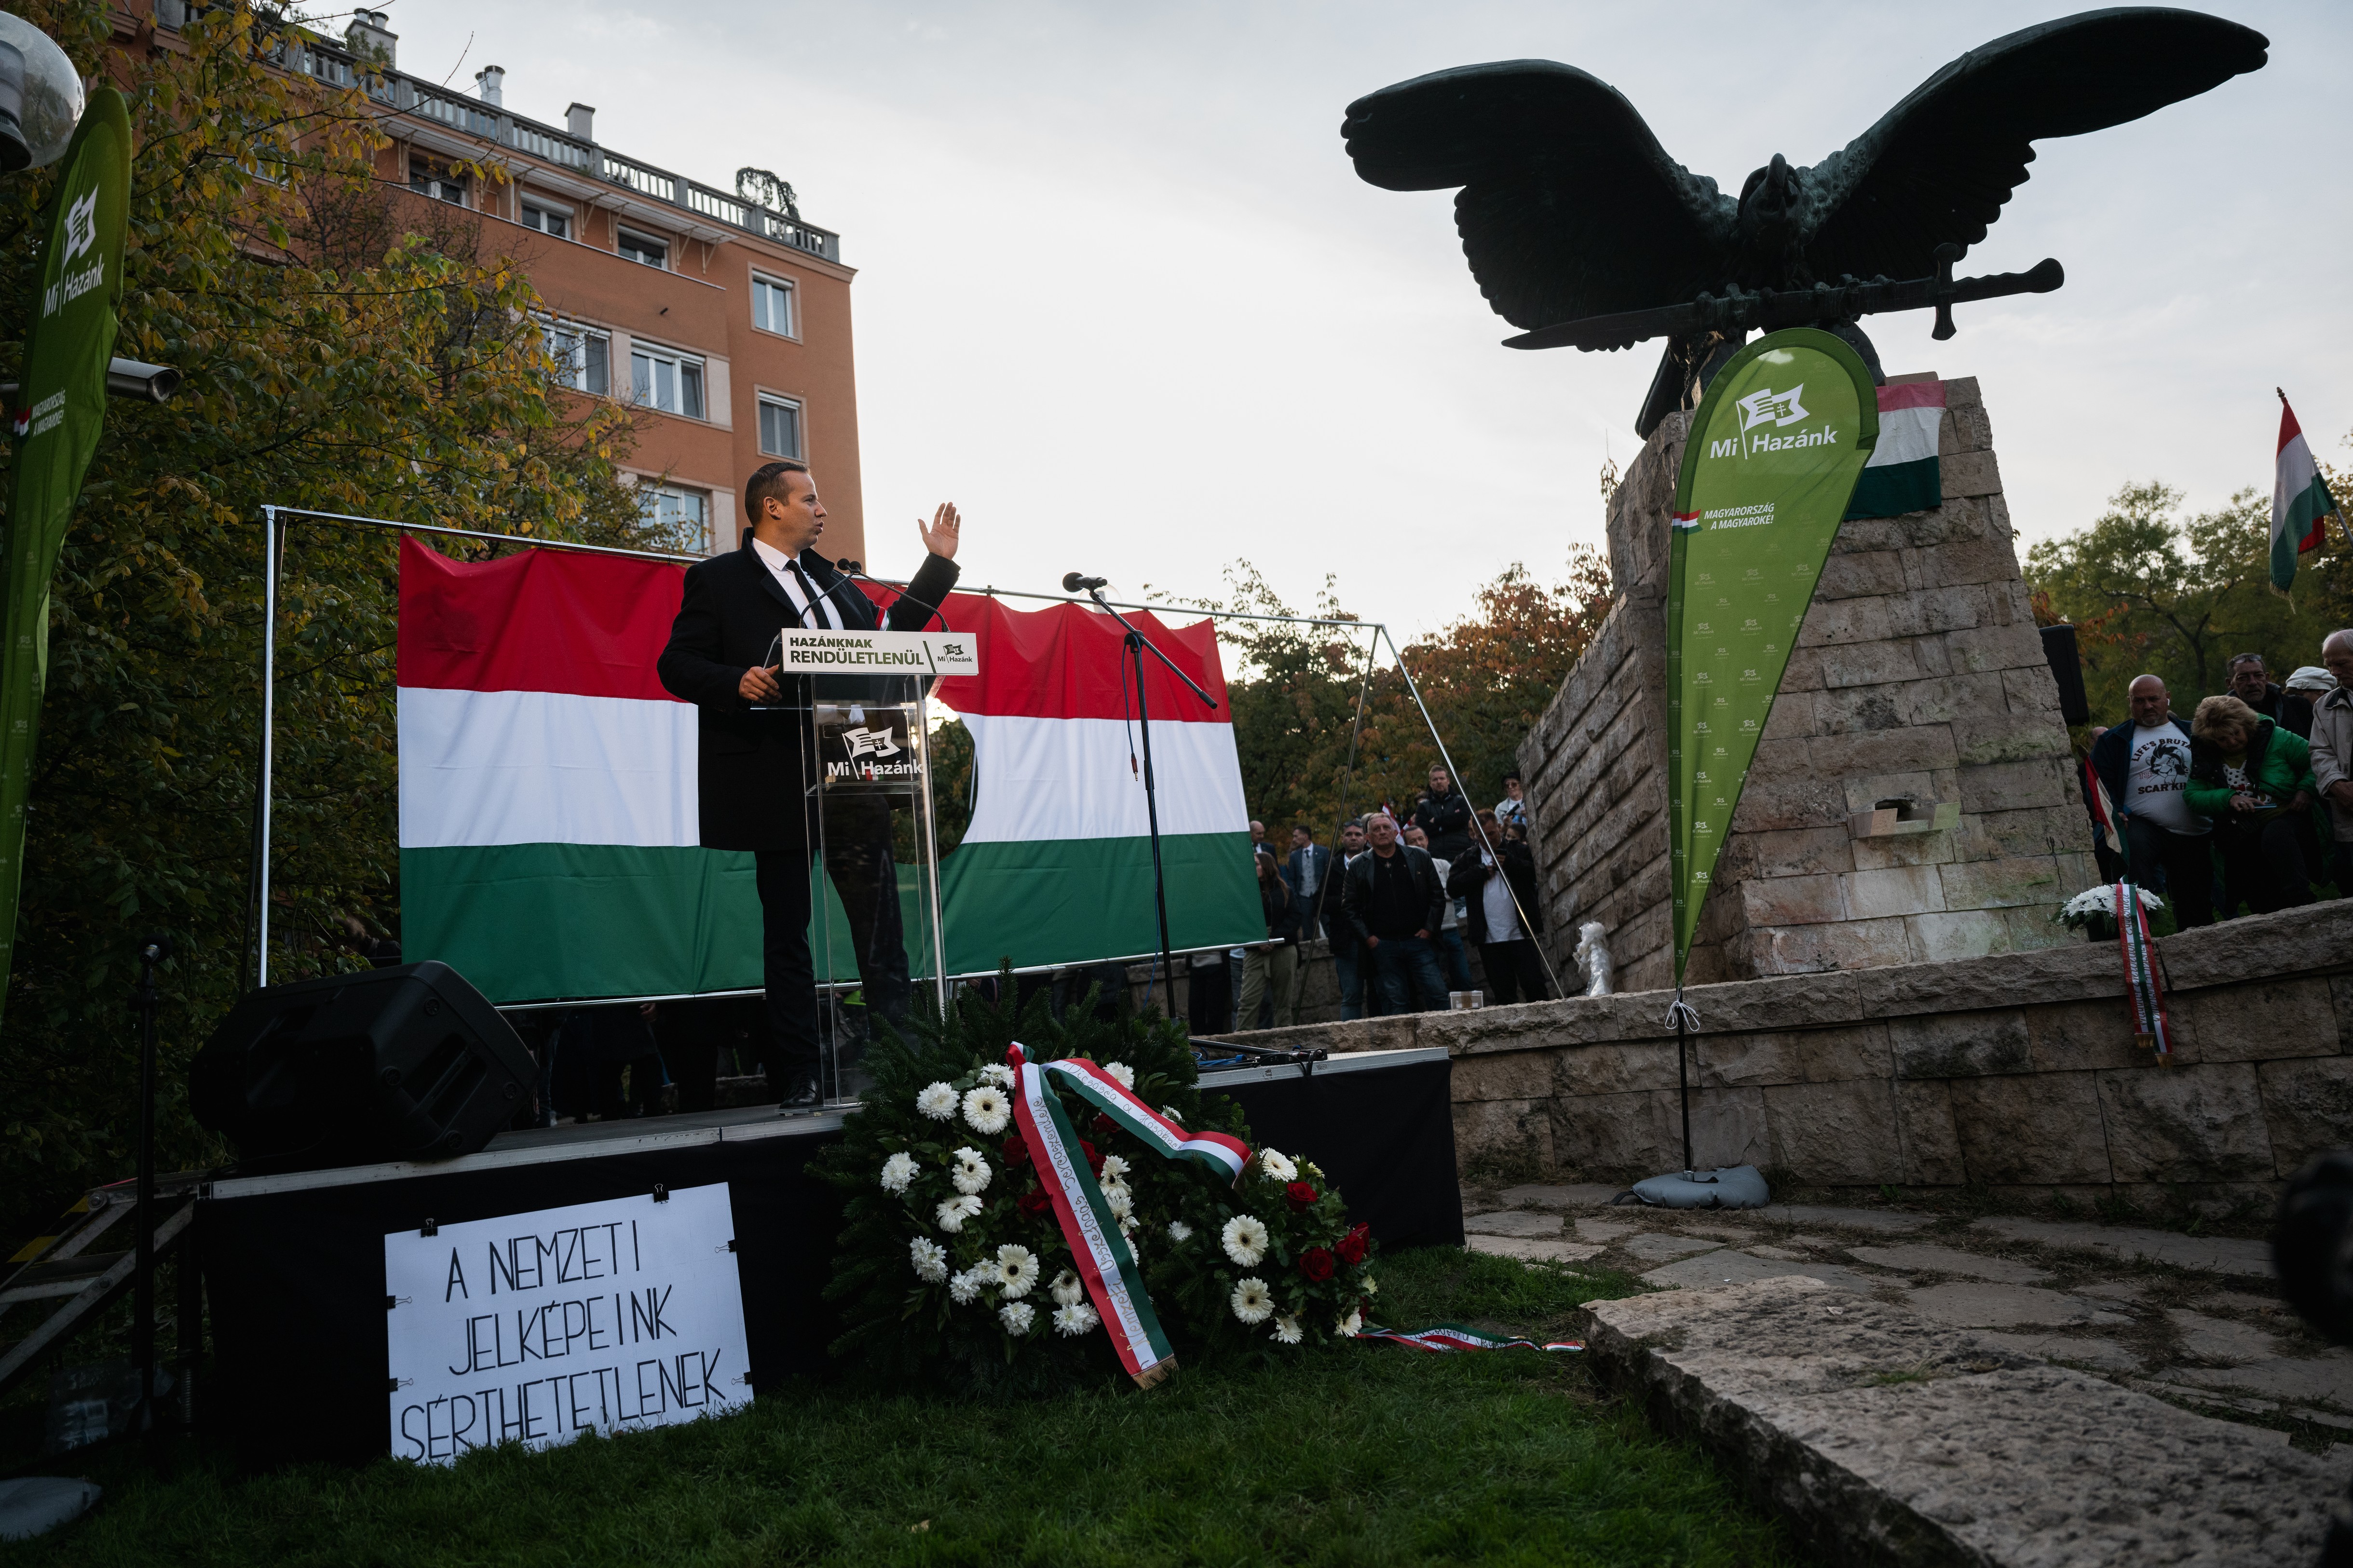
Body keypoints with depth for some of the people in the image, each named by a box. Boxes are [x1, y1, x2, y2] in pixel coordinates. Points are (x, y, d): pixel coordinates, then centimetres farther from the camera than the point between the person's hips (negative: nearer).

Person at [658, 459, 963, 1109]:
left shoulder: (830, 579, 19)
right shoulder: (717, 578, 2)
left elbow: (885, 635, 24)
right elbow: (677, 665, -3)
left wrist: (938, 564, 22)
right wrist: (737, 682, -23)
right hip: (780, 780, -5)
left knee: (880, 916, 4)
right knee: (787, 930, 3)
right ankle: (800, 1076, 11)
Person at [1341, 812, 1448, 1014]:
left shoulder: (1420, 857, 6)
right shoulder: (1358, 866, 5)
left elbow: (1438, 895, 9)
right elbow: (1349, 906, 7)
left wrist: (1429, 928, -1)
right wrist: (1367, 937, -2)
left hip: (1419, 939, 0)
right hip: (1383, 945, 0)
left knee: (1438, 995, -6)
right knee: (1396, 1002, 2)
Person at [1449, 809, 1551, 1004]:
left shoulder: (1519, 850, 8)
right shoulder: (1468, 859, 10)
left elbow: (1538, 872, -5)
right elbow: (1452, 887, -2)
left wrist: (1510, 864, -13)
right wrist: (1482, 872, -7)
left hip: (1521, 935, -1)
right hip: (1490, 939, 2)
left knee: (1534, 985, -3)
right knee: (1503, 992, 6)